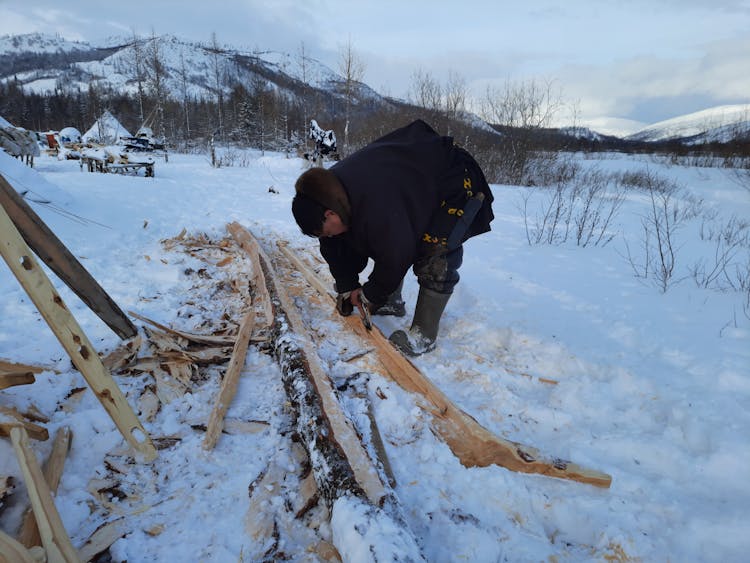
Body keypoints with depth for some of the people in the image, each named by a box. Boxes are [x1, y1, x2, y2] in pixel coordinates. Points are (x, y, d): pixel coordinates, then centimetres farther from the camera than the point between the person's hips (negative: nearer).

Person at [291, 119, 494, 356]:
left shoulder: (377, 206, -42)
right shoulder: (333, 188, -12)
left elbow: (395, 255, -30)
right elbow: (337, 248, 0)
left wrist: (371, 294, -14)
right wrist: (347, 287, 1)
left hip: (454, 182, -9)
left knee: (434, 256, -19)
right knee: (382, 242, 10)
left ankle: (424, 334, -10)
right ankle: (392, 302, 25)